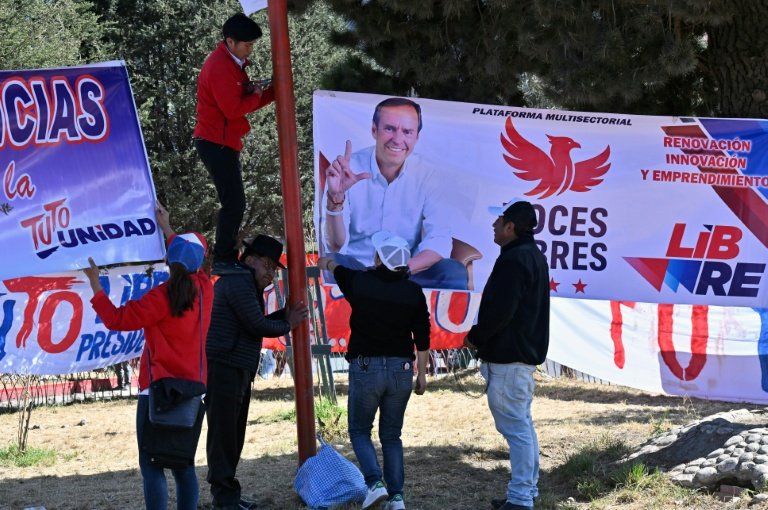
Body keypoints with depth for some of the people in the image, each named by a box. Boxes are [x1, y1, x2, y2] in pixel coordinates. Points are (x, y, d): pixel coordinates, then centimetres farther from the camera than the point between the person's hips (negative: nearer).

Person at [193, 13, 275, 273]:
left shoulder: (232, 63, 15)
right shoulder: (219, 66, -18)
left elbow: (245, 101, 15)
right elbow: (233, 109, -24)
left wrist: (273, 91, 1)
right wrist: (256, 95, -8)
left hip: (224, 142, 11)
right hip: (216, 142, -11)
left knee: (234, 203, 13)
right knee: (234, 203, -11)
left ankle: (227, 258, 17)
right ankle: (223, 260, -8)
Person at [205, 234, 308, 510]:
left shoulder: (245, 283, 23)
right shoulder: (238, 282, -11)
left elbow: (254, 324, 22)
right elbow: (257, 326, -14)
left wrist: (284, 315, 8)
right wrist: (286, 326, 3)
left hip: (237, 371, 11)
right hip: (223, 367, -11)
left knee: (234, 434, 14)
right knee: (223, 432, -9)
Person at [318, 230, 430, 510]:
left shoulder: (359, 282, -7)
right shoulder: (413, 292, -3)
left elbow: (339, 270, 18)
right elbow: (422, 337, 0)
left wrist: (328, 263, 41)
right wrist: (422, 373, 11)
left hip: (365, 368, -2)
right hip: (401, 369, 3)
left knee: (359, 430, 12)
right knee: (391, 435, 14)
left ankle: (375, 483, -8)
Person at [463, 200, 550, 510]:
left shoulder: (513, 260, -18)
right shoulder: (534, 256, 16)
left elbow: (500, 310, -24)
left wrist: (475, 337, -8)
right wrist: (482, 337, 16)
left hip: (508, 356, -11)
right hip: (527, 352, 11)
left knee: (514, 425, -8)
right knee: (522, 424, 17)